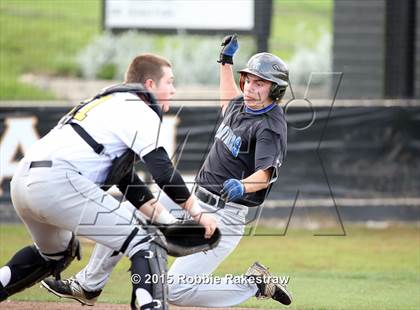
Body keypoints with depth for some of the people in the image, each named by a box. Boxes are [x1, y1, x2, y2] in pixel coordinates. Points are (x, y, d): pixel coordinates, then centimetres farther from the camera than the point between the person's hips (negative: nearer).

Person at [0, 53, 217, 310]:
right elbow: (163, 172, -6)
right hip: (58, 183, -10)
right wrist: (198, 213, 3)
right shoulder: (140, 111, 3)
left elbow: (127, 180, 30)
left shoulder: (109, 104, 31)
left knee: (56, 253, 36)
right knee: (147, 242, -7)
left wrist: (166, 218, 24)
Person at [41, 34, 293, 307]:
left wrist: (242, 186, -54)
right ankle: (88, 285, 26)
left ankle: (256, 284, -1)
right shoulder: (243, 106, 8)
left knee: (177, 291, -16)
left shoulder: (270, 127, -19)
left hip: (221, 216, -9)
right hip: (196, 201, 9)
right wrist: (226, 61, 36)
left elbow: (265, 174, -35)